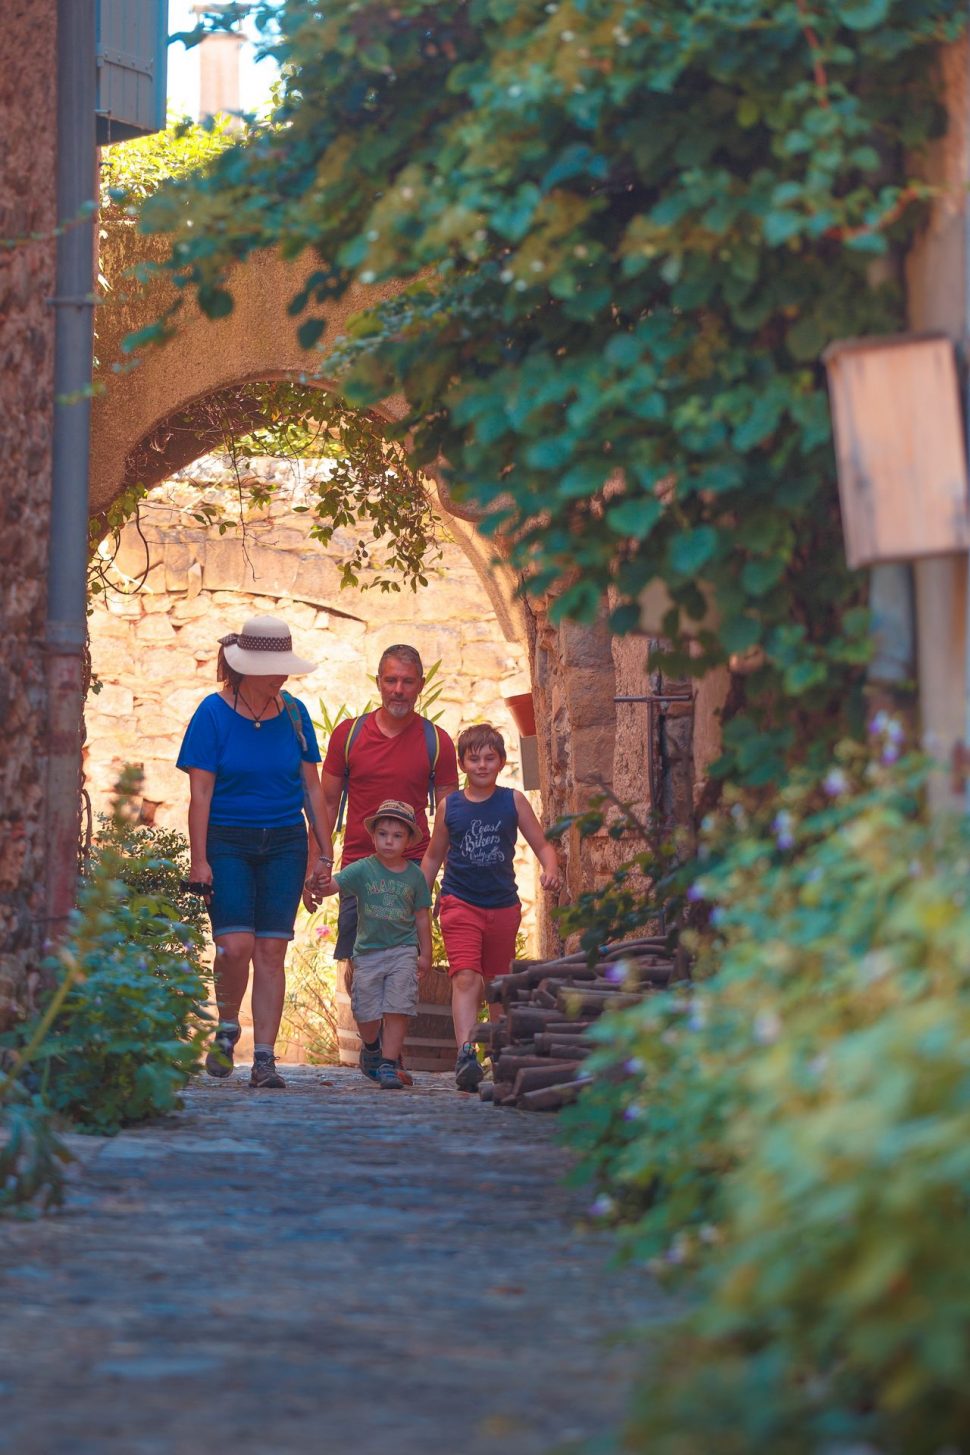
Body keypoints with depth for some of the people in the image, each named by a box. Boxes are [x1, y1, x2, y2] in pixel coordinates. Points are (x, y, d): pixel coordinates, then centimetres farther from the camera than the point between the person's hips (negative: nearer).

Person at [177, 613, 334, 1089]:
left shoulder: (293, 713, 5)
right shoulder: (213, 713, -5)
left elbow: (312, 788, 11)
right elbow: (200, 792, -6)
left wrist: (325, 854, 9)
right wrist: (199, 860, -12)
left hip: (284, 844, 3)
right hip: (227, 840, -3)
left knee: (271, 950, -2)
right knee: (236, 945, -14)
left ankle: (264, 1058, 2)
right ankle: (226, 1028, 13)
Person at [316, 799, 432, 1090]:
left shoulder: (414, 875, 2)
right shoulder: (362, 869, -3)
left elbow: (421, 916, 9)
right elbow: (332, 886, -14)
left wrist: (425, 953, 10)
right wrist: (318, 883, -37)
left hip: (402, 950, 0)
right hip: (367, 951, 0)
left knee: (396, 1010, -10)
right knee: (366, 1013, 3)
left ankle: (388, 1065, -3)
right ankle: (372, 1047, 35)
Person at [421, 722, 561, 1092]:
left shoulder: (513, 801, 0)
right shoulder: (450, 806, 1)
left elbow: (542, 844, 2)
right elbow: (433, 857, 12)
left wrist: (550, 869, -19)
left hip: (503, 905, 2)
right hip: (460, 904, -2)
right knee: (465, 978, -19)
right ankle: (465, 1052, -31)